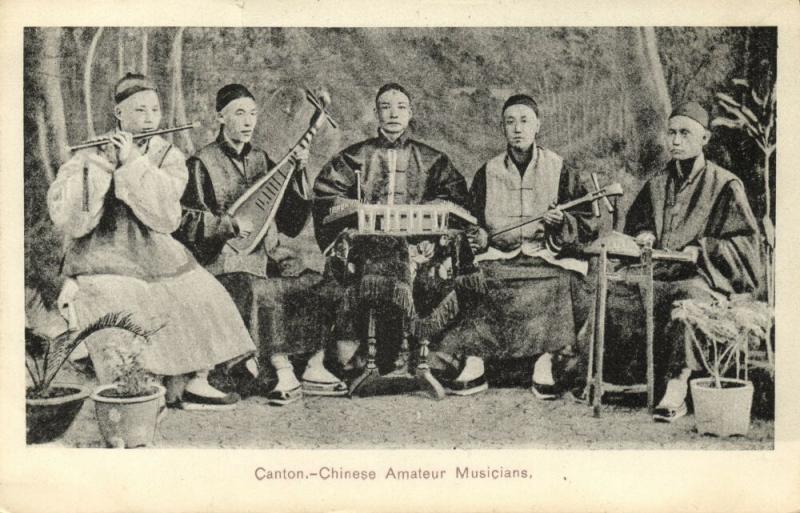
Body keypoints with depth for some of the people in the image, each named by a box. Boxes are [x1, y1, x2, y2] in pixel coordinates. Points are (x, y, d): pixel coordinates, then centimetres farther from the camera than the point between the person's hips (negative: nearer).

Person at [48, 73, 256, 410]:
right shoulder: (87, 159, -4)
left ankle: (196, 383, -6)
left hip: (156, 258, 3)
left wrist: (133, 164, -20)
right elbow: (70, 223, -17)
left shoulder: (168, 157, 3)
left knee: (201, 297, -16)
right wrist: (94, 167, -22)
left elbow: (165, 218, -15)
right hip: (104, 264, -3)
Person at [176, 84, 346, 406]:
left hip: (267, 259, 6)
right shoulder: (202, 164, -1)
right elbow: (186, 222, -8)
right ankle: (284, 375, -30)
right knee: (259, 291, -35)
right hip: (226, 263, -6)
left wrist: (298, 172, -1)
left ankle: (314, 369, -6)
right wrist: (230, 225, -21)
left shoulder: (262, 160, 15)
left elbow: (292, 224, 10)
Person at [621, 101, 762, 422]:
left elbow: (745, 241, 0)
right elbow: (633, 223, 32)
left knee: (690, 295, -40)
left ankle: (677, 386, -47)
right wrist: (643, 235, 7)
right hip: (659, 272, 5)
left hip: (705, 276, -5)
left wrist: (702, 249, -14)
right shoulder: (657, 184, 20)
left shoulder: (724, 185, 4)